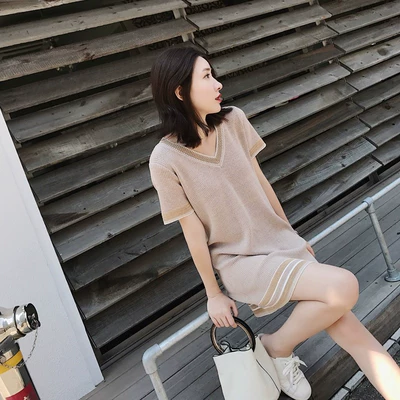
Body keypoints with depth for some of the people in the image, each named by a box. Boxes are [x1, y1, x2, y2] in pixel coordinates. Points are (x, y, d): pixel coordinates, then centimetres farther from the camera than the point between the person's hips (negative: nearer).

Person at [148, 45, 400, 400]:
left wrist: (293, 234, 14)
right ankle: (279, 347, 3)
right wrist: (214, 294, -2)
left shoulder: (233, 121, -4)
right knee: (344, 288, -21)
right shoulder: (165, 160, -18)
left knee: (349, 330, -5)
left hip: (280, 240, 5)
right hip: (240, 261, -4)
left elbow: (260, 182, 5)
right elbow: (194, 233, -12)